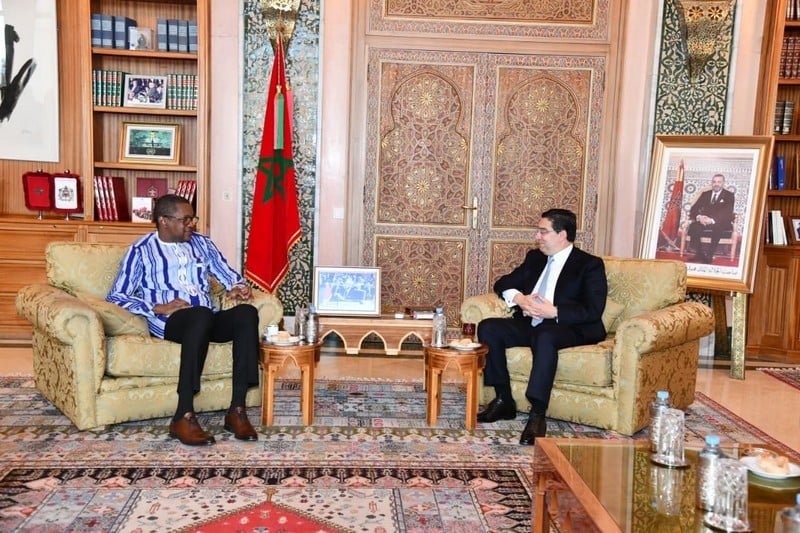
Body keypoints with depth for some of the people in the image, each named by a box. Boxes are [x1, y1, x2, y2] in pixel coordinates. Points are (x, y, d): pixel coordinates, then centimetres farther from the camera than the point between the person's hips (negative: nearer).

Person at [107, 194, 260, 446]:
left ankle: (237, 410, -30)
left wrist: (238, 287, -2)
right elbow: (116, 297, 2)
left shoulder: (201, 243, 20)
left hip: (208, 320, 5)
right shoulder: (141, 251, 6)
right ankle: (183, 416, -38)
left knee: (246, 312, -29)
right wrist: (158, 307, -12)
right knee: (201, 315, -40)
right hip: (169, 322, -4)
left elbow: (228, 274, 23)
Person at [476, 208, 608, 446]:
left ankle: (538, 414, -36)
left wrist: (554, 312, -21)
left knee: (544, 336, -39)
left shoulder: (590, 264, 0)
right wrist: (519, 298, -3)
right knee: (488, 327, -17)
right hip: (530, 325, 7)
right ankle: (503, 400, -11)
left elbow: (593, 310, -11)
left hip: (568, 329, -6)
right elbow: (503, 283, 19)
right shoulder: (534, 257, 19)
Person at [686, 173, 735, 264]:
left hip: (721, 224, -3)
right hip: (703, 221, 3)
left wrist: (712, 220, -27)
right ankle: (699, 254, -22)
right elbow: (694, 209, 9)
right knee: (693, 226, -29)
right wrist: (698, 217, -17)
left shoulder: (729, 195, 5)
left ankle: (709, 255, -31)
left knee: (717, 228, -39)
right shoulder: (705, 194, 17)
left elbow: (728, 213, -10)